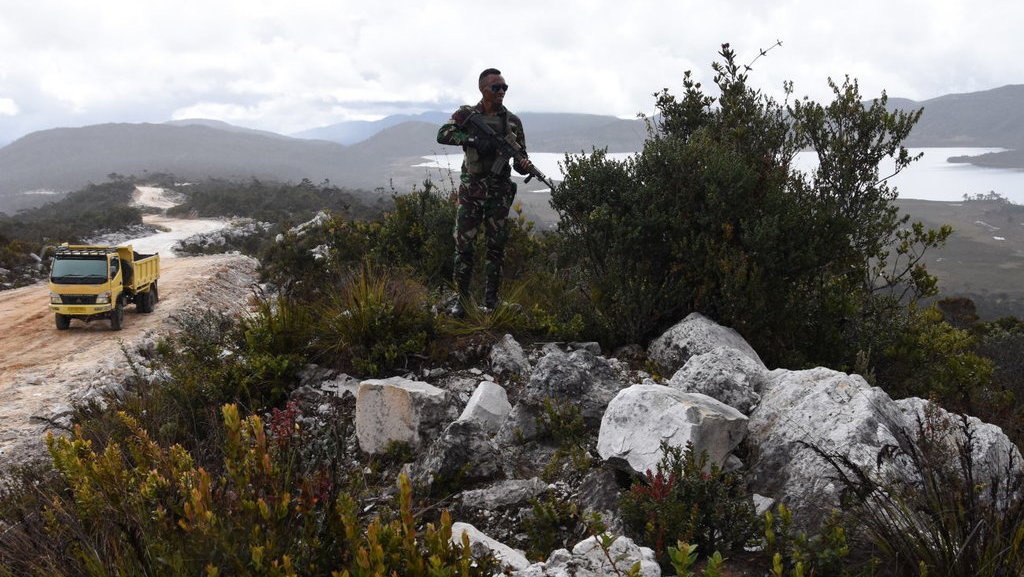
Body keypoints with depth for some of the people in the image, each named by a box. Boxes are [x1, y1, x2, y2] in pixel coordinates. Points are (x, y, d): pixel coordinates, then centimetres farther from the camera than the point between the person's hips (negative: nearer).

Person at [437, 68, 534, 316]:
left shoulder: (513, 121, 7)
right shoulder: (466, 114, 3)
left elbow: (520, 157, 10)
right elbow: (443, 134, -12)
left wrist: (525, 165, -14)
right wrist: (473, 140, -24)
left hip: (499, 192, 2)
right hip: (470, 190, -1)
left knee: (496, 247, 5)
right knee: (463, 244, 0)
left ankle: (490, 300, 15)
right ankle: (462, 298, 11)